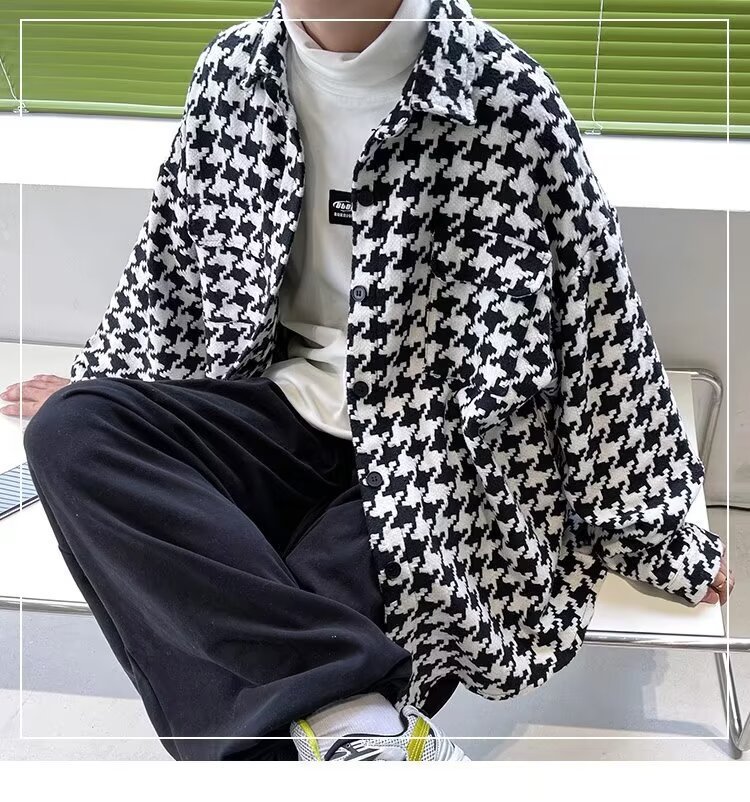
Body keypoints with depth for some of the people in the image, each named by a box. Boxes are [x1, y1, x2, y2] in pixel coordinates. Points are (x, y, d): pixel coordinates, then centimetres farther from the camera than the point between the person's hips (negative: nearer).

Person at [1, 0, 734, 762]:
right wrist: (92, 384, 26)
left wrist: (655, 531, -1)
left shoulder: (506, 100, -12)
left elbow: (596, 326, -8)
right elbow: (176, 260, 17)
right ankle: (353, 718, -34)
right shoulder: (234, 68, 2)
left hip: (434, 444, -5)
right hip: (292, 408, 6)